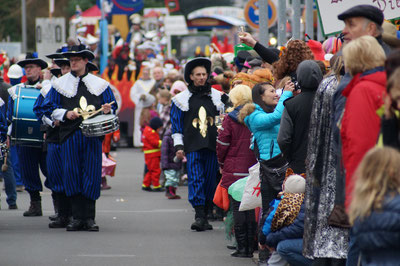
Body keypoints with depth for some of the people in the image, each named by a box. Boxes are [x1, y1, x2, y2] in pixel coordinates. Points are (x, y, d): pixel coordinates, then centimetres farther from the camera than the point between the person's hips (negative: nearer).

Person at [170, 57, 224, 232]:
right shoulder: (182, 99, 8)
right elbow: (176, 125, 9)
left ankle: (204, 216, 10)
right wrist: (178, 146, 1)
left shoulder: (217, 96, 13)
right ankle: (199, 216, -18)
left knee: (210, 180, 2)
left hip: (212, 145, 2)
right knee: (195, 180, -13)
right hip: (192, 146, -2)